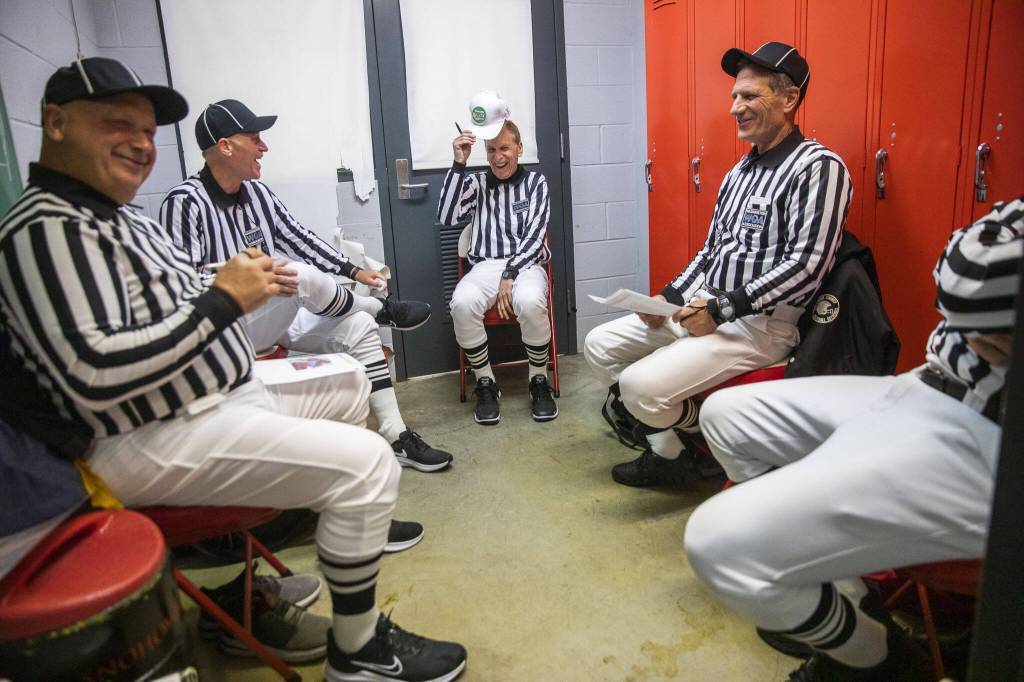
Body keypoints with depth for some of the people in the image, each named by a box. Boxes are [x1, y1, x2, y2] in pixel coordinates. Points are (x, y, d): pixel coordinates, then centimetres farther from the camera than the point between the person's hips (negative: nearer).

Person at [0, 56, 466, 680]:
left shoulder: (129, 220, 15)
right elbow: (95, 376, -28)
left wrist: (246, 288, 3)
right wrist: (222, 300, -22)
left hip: (230, 391, 11)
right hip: (157, 441, -11)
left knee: (348, 380, 22)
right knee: (367, 461, -22)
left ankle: (357, 519, 33)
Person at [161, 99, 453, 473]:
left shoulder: (257, 191, 7)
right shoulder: (184, 202, -15)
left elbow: (299, 239, 13)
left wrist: (353, 270, 8)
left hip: (275, 315, 8)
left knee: (359, 326, -9)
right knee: (299, 275, -32)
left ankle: (398, 438, -7)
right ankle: (382, 308, -1)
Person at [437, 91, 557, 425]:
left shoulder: (535, 182, 10)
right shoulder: (476, 182, 13)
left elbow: (535, 234, -3)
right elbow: (446, 217, -3)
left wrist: (510, 275, -18)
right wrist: (458, 164, -6)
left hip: (526, 263, -1)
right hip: (485, 265, 1)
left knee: (530, 302, -37)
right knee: (462, 303, -33)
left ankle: (539, 382, -12)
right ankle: (486, 385, -13)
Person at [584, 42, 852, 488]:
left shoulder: (818, 168, -11)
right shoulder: (740, 171, 16)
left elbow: (805, 267, -19)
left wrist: (722, 309, -20)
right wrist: (670, 297, 3)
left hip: (761, 324, -9)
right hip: (704, 307, 9)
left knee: (640, 385, -26)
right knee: (599, 345, 2)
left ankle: (700, 427, 9)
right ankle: (665, 453, 6)